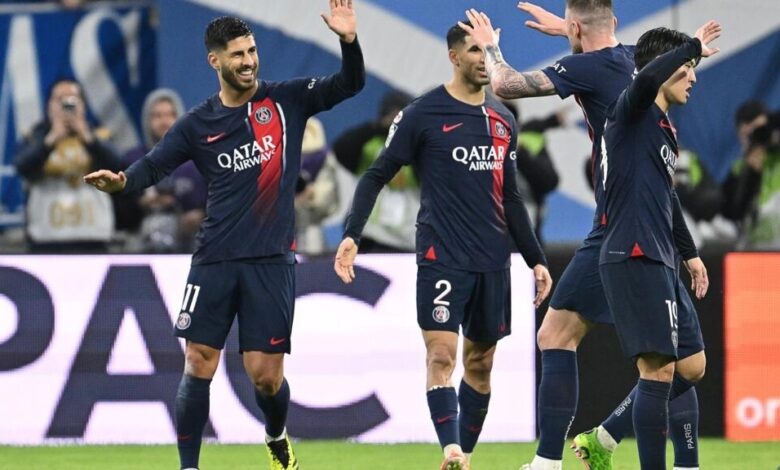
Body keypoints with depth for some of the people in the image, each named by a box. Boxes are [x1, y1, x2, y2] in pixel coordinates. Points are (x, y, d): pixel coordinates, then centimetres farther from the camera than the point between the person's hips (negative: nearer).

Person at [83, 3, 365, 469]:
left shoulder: (287, 100, 3)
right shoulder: (198, 124, 6)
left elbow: (349, 84, -3)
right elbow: (154, 165, 1)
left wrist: (349, 40, -22)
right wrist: (122, 180, -21)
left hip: (271, 259, -1)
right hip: (215, 259, 1)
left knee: (265, 373, 0)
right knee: (199, 367, -4)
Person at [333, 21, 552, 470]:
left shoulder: (503, 120, 13)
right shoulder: (423, 114, -3)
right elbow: (377, 175, -1)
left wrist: (536, 259, 19)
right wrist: (352, 235, -13)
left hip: (493, 260, 6)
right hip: (442, 258, -6)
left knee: (480, 362, 8)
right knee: (442, 355, -16)